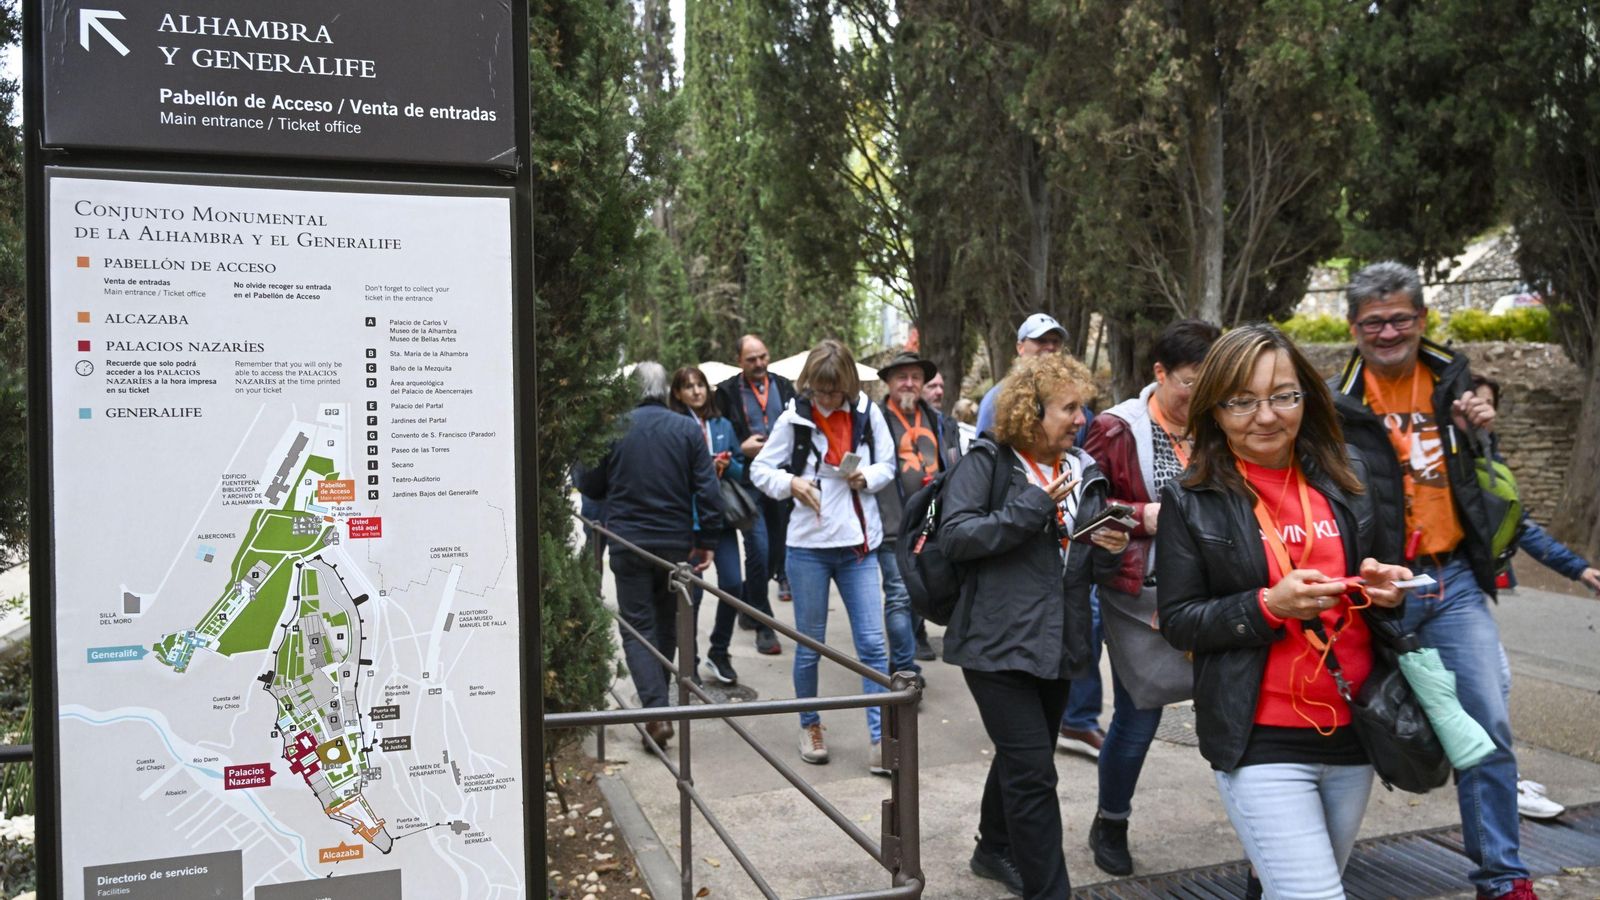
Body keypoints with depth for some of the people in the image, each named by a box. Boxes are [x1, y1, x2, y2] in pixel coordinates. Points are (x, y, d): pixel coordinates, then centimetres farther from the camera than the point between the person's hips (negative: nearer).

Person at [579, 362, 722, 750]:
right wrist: (707, 540, 1)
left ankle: (657, 711, -12)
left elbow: (590, 486, 2)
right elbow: (707, 489, -6)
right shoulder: (687, 430, -3)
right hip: (676, 543, 2)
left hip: (628, 543, -2)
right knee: (667, 624, 20)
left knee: (638, 627, 3)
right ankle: (658, 697, 33)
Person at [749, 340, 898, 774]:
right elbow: (760, 468, 4)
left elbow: (888, 465, 10)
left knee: (872, 644, -2)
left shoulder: (868, 413, -1)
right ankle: (810, 726, 29)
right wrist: (791, 483, -15)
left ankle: (879, 738, 4)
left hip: (859, 545, 1)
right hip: (808, 545, -1)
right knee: (810, 645, 10)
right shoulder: (793, 418, -4)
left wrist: (867, 476, -12)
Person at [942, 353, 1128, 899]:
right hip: (998, 644, -7)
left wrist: (1109, 550, -8)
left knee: (1020, 759, 21)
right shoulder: (986, 464, -7)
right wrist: (1034, 505, -22)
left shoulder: (1084, 474, 11)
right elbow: (956, 537, -20)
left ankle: (995, 849, 42)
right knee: (1033, 771, -8)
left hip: (1058, 645, 7)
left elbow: (1090, 569, 16)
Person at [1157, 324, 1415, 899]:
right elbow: (1178, 621, -7)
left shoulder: (1349, 478, 4)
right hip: (1261, 742, -4)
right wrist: (1268, 606, -21)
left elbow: (1378, 574, 16)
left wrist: (1389, 590, -6)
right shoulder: (1191, 501, -7)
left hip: (1353, 732, 5)